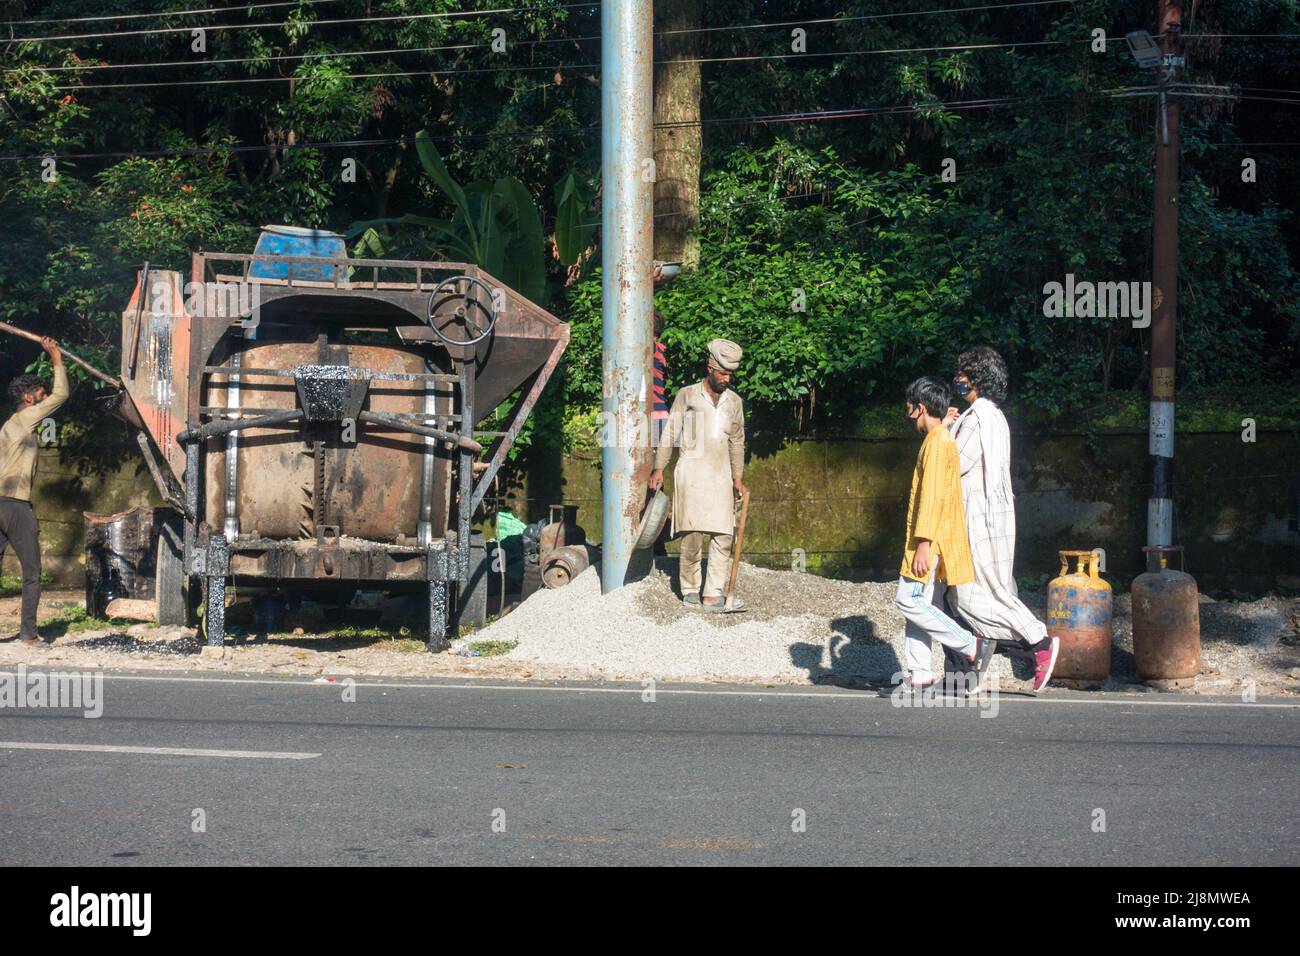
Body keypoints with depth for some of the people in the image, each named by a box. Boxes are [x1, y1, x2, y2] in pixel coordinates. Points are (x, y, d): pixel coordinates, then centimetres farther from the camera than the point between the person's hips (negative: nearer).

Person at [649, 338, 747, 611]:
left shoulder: (734, 401, 13)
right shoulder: (687, 395, 3)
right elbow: (670, 433, 4)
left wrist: (738, 478, 17)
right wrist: (659, 468, 0)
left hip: (720, 475, 4)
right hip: (691, 472, -4)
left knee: (723, 536, -5)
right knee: (692, 534, -9)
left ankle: (713, 595, -6)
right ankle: (690, 589, 5)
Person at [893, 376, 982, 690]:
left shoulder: (938, 442, -13)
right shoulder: (939, 439, 18)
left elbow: (932, 495, -20)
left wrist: (923, 543, -23)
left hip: (931, 540, -10)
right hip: (931, 542, 10)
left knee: (909, 600, -11)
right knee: (921, 604, 8)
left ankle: (969, 645, -8)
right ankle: (919, 674, 6)